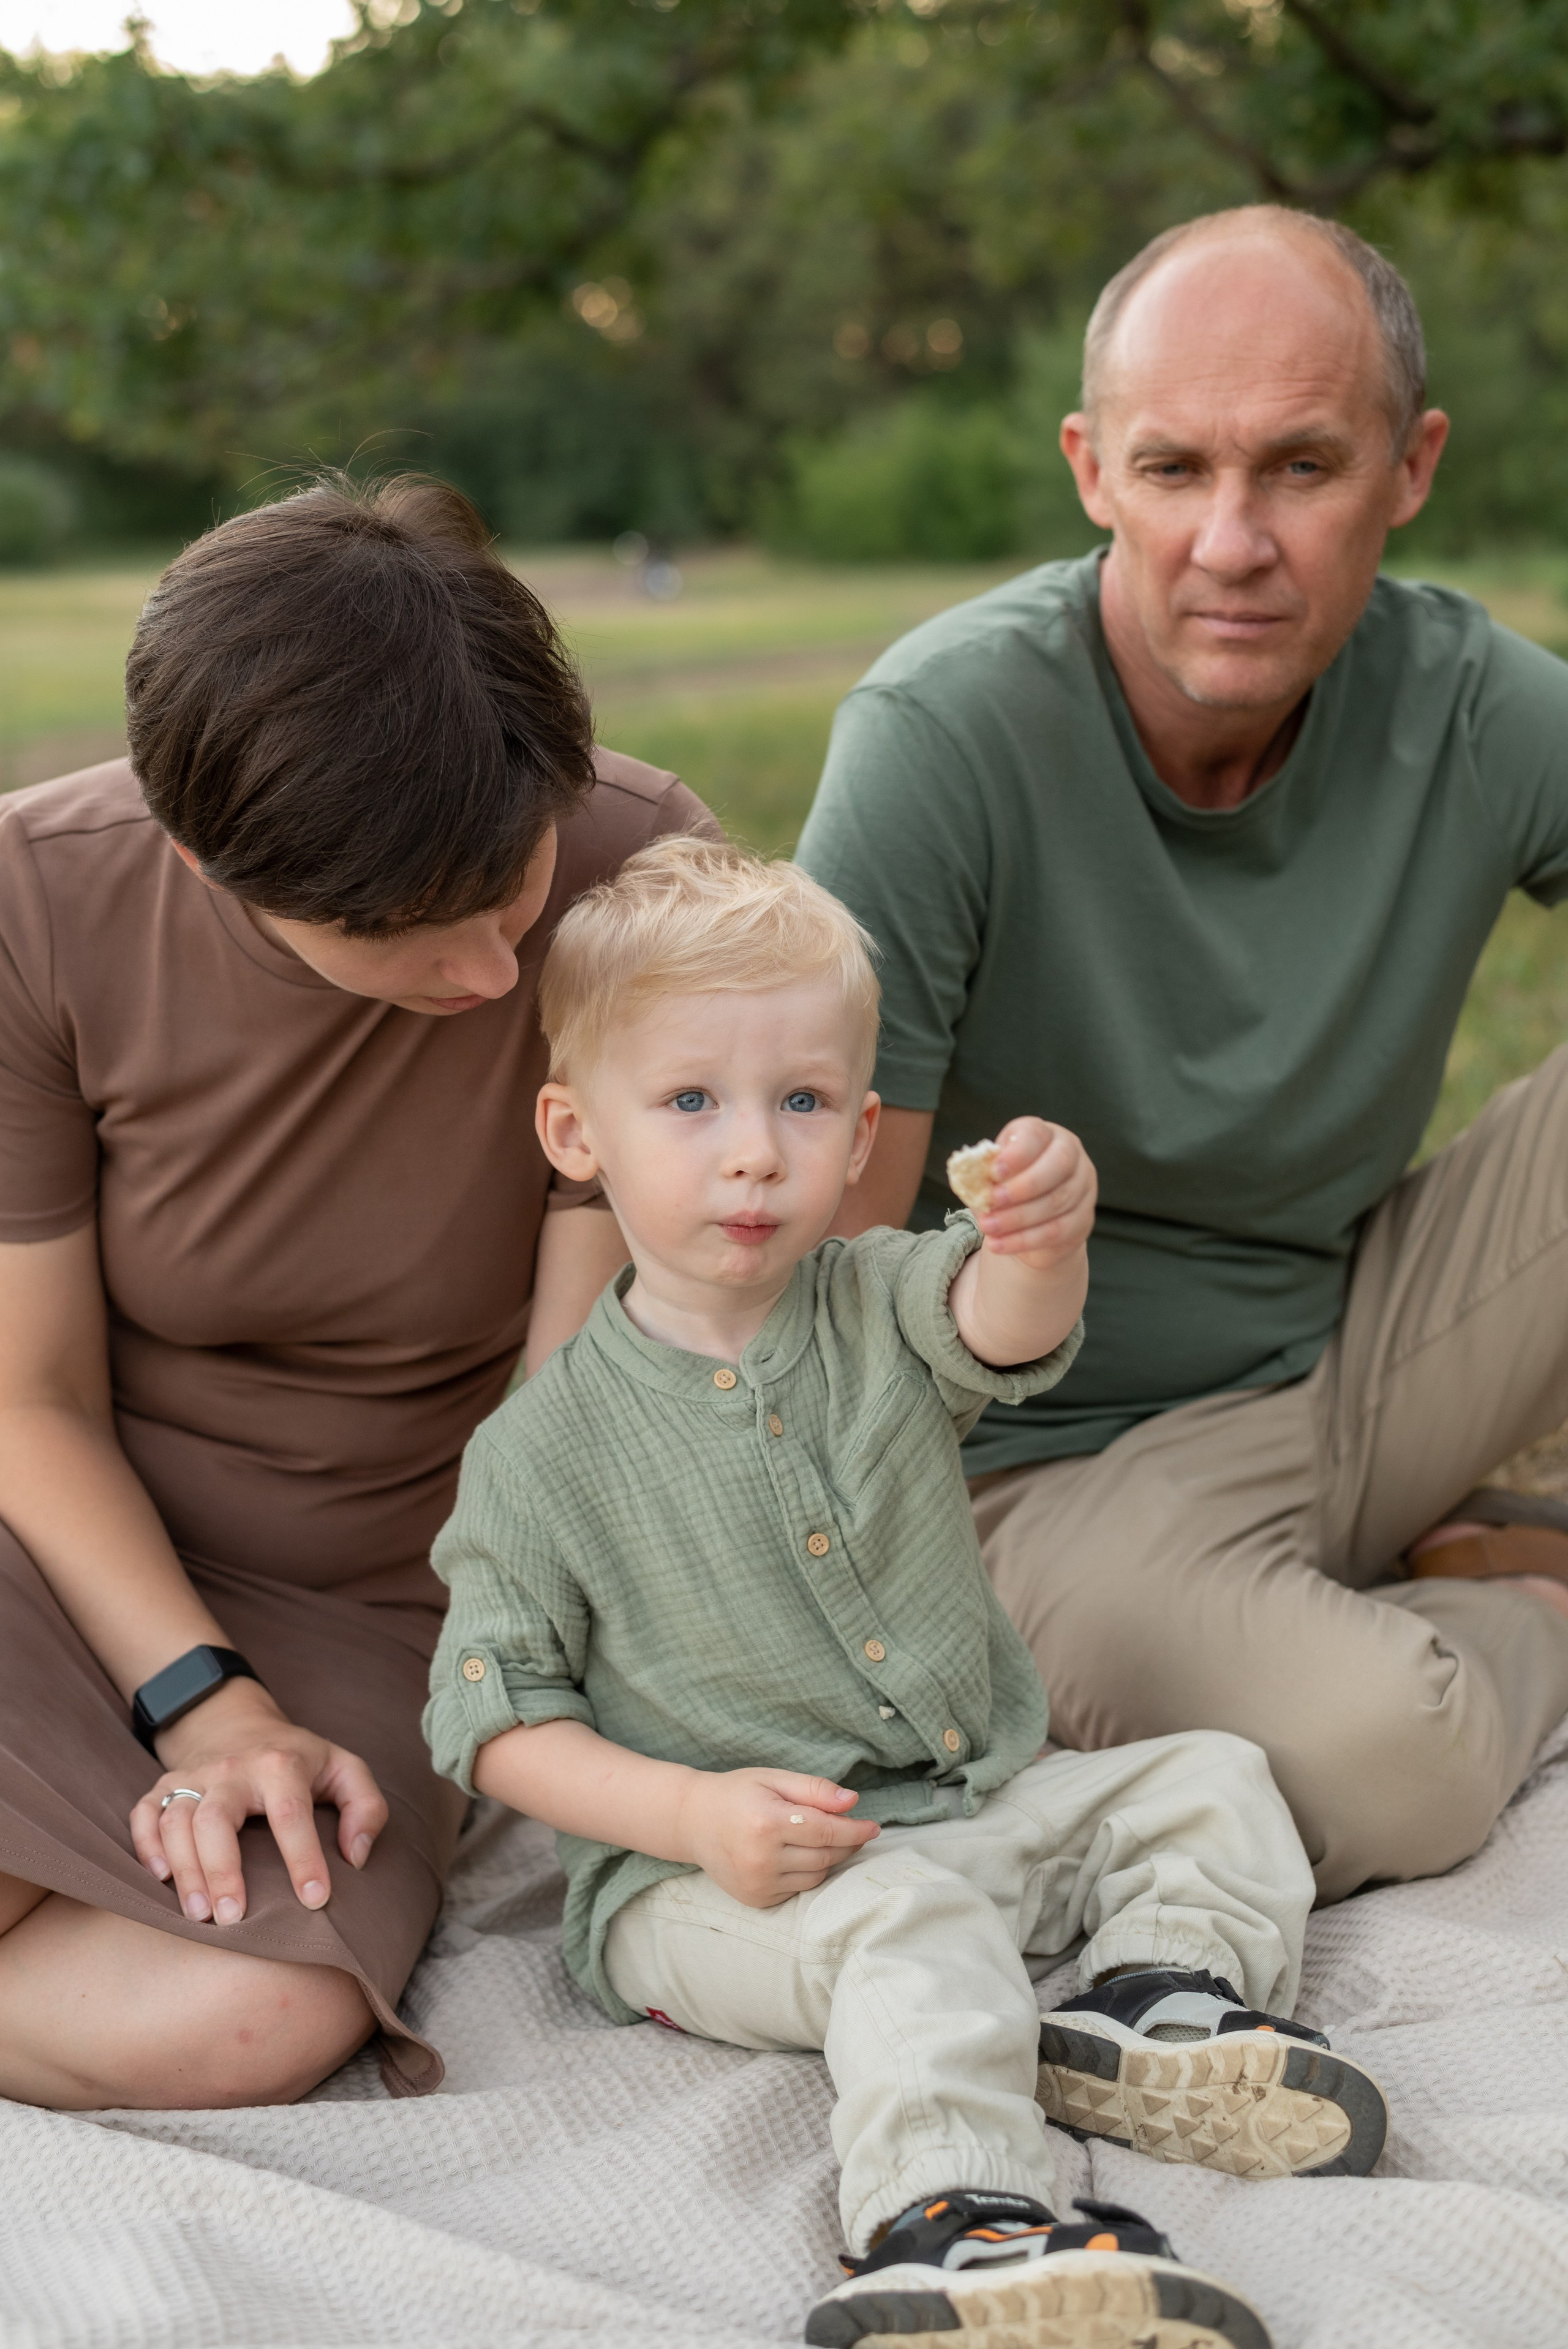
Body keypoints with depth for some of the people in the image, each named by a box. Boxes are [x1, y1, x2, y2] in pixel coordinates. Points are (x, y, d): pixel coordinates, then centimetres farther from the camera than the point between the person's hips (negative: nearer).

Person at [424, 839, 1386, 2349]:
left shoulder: (883, 1309, -1)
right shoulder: (546, 1448, -10)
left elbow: (1003, 1330, -24)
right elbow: (491, 1712, -7)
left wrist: (1042, 1238, -50)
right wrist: (692, 1813, -22)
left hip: (980, 1806, 6)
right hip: (710, 1878, -5)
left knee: (1208, 1784, 2)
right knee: (912, 1931, -33)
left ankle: (1151, 1999, -13)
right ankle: (942, 2224, -44)